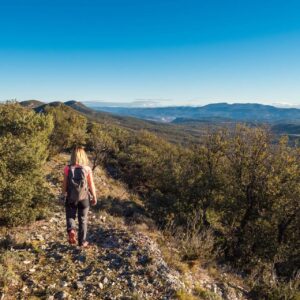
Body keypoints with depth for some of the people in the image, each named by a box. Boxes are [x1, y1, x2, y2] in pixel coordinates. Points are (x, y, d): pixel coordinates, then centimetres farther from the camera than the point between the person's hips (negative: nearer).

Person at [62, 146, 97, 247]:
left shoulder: (67, 168, -10)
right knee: (83, 220, 14)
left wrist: (64, 194, 12)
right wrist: (94, 197, 8)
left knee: (70, 216, 18)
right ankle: (82, 241, 22)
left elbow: (64, 184, -5)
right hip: (84, 198, 0)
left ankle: (71, 230, -10)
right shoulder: (87, 169, -10)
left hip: (71, 198, 0)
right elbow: (91, 184, -5)